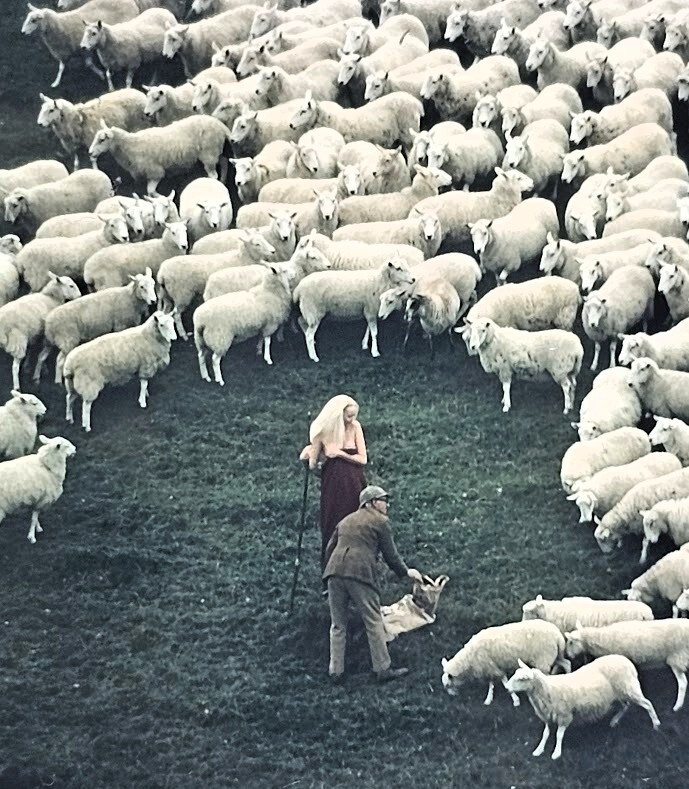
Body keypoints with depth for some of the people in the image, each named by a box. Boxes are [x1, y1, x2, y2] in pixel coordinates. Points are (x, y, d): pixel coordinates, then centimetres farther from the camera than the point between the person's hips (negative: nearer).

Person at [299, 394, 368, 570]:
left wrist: (341, 454, -15)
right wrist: (309, 456, -16)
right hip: (332, 487, -1)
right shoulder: (322, 432, -6)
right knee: (332, 530, 3)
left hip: (354, 486, 1)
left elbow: (363, 459, -4)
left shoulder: (355, 427, -3)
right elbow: (312, 464, 3)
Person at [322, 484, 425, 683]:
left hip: (334, 571, 5)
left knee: (338, 624, 11)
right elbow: (391, 555, 8)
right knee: (374, 622, 3)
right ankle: (383, 669, 5)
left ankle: (336, 671, 10)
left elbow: (329, 549, 24)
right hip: (360, 572, -5)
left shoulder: (345, 521, 27)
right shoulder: (380, 521, 9)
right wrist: (406, 572, 24)